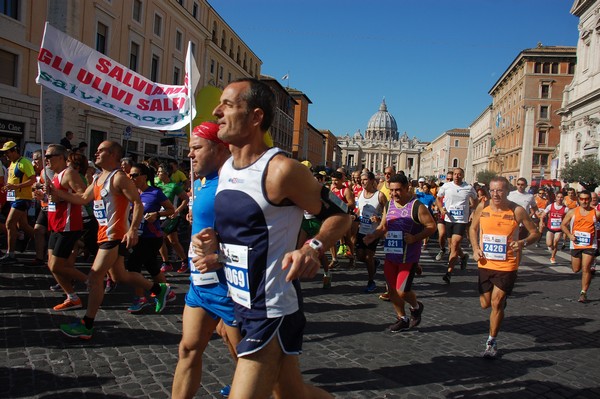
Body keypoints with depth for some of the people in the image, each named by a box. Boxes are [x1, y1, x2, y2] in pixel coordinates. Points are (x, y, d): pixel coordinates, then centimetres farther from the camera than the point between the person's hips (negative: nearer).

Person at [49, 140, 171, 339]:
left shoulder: (119, 177, -14)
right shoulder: (98, 178, 14)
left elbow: (137, 203, -19)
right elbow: (83, 199, 22)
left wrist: (133, 230, -28)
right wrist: (57, 193, 13)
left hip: (115, 235, -10)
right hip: (105, 233, 10)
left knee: (94, 277, -6)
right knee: (119, 276, 17)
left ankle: (86, 325, 3)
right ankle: (159, 289, 29)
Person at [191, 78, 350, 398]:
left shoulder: (280, 170, -19)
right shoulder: (225, 170, 6)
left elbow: (339, 215, -11)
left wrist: (313, 248, -29)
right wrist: (214, 246, 2)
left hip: (271, 315, -8)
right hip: (242, 306, 8)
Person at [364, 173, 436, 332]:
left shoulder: (417, 206, -12)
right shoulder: (388, 205, 6)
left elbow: (432, 226, -11)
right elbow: (383, 226, 16)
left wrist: (415, 238, -23)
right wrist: (373, 236, -3)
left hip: (409, 257, -6)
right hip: (391, 255, 6)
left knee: (402, 291, -8)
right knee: (392, 289, 11)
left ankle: (416, 307, 25)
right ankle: (402, 318, 31)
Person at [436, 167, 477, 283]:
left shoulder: (469, 188, -1)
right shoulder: (446, 186, 1)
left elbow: (475, 200, 18)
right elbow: (438, 198, 13)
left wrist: (469, 207, 3)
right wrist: (442, 209, -3)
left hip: (461, 220, -3)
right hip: (449, 219, 3)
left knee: (454, 245, -13)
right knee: (453, 245, 16)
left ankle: (449, 272, -11)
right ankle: (463, 256, 48)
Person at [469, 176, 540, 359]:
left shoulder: (517, 211, -11)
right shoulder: (482, 207, -4)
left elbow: (535, 233, -1)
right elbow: (473, 228, 12)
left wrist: (523, 242, -21)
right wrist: (475, 248, -3)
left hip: (507, 265, -3)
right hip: (485, 263, 3)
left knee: (496, 303, -5)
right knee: (485, 304, 12)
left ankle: (492, 342, 14)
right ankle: (501, 300, 49)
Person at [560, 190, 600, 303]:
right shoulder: (572, 212, 1)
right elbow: (563, 225, 6)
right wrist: (570, 235, -9)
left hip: (590, 245, -2)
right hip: (576, 244, 2)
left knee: (585, 269, -10)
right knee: (576, 270, 12)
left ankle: (583, 293, 0)